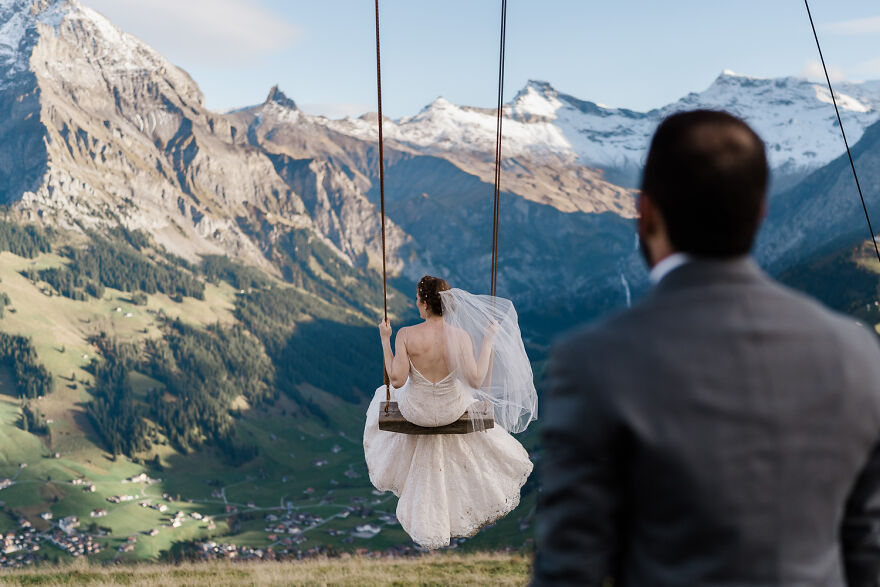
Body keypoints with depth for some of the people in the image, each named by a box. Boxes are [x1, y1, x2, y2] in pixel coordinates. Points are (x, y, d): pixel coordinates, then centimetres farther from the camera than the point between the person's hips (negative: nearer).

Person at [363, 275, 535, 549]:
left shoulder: (406, 335, -24)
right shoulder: (461, 336, -22)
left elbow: (396, 380, -21)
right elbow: (476, 381, -20)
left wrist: (385, 340, -13)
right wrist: (488, 341, -12)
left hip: (416, 411, 0)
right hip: (453, 410, 0)